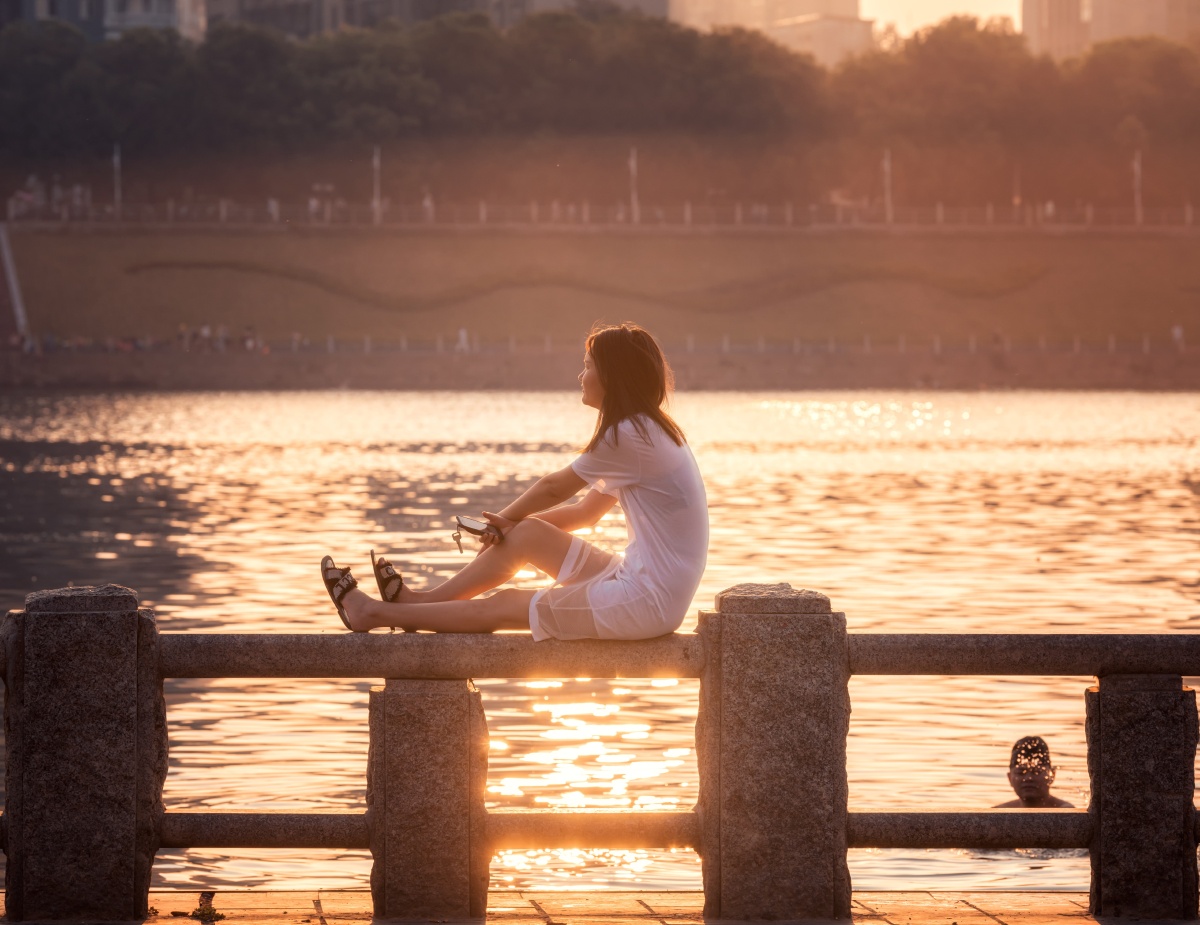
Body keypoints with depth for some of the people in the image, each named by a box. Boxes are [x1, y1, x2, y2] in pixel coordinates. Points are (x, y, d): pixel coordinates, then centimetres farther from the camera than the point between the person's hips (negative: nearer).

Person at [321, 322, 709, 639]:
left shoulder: (628, 437, -16)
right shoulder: (649, 431, 16)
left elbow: (555, 487, -3)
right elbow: (587, 510, 20)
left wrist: (507, 519, 15)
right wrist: (512, 524, 9)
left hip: (647, 600, -9)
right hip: (647, 587, 9)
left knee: (501, 607, -1)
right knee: (526, 535, 10)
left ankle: (373, 614, 7)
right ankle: (421, 601, 17)